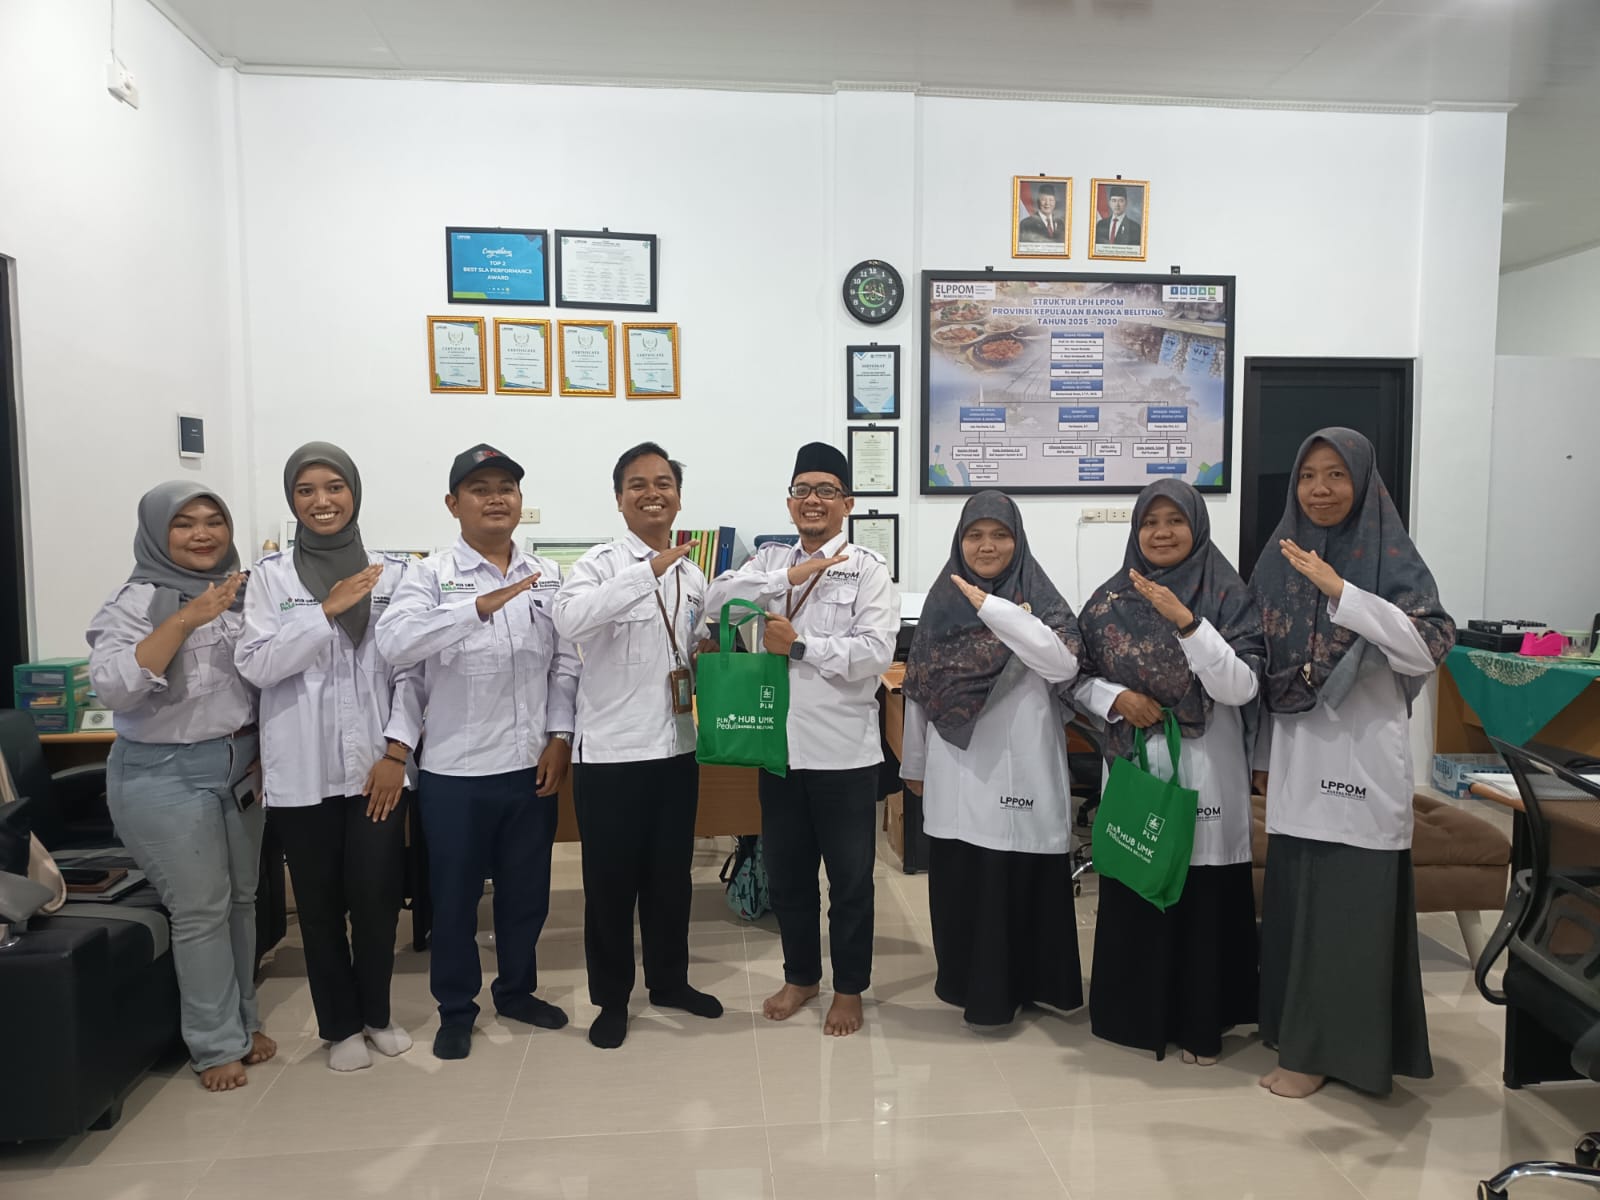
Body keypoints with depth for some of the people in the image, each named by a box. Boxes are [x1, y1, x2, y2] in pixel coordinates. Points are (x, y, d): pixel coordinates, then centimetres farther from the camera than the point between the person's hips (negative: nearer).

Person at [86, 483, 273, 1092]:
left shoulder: (243, 593, 6)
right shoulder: (138, 600, -10)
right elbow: (111, 685, -22)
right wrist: (185, 619, -27)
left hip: (240, 766, 5)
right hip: (165, 774, -5)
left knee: (241, 900, 12)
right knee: (201, 910, -1)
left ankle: (244, 1021, 28)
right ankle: (217, 1045, 14)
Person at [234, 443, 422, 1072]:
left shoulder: (393, 572, 1)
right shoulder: (271, 574, 0)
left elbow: (411, 668, 0)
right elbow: (254, 665, -8)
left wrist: (397, 750, -7)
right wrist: (329, 610, -16)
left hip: (376, 763, 0)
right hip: (301, 770, 0)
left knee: (377, 896, 6)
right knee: (320, 903, 11)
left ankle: (376, 1013, 30)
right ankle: (340, 1025, 30)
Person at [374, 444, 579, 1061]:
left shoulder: (548, 576, 4)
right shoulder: (429, 575, -6)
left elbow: (565, 664, 6)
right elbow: (394, 643, -24)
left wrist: (559, 736, -2)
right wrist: (480, 606, -32)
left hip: (532, 764, 3)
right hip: (456, 768, -3)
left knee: (526, 890, 16)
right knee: (455, 895, 11)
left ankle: (516, 989, 37)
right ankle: (456, 1008, 30)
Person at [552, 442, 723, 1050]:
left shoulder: (691, 573, 9)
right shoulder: (601, 563, -10)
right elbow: (569, 620, -33)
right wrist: (650, 569, -36)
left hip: (677, 748, 5)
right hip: (611, 751, -5)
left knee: (671, 876, 17)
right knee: (611, 882, 8)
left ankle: (669, 981, 36)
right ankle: (612, 997, 26)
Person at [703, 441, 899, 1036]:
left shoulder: (868, 569, -6)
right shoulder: (770, 560, 8)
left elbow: (877, 652, -16)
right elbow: (716, 600, -8)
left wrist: (800, 645, -19)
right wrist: (791, 576, -15)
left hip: (844, 751, -4)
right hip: (779, 746, 4)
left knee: (850, 878, 10)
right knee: (786, 874, 17)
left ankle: (849, 988, 28)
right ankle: (800, 974, 37)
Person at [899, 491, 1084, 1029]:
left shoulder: (1039, 598, -3)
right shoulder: (942, 601, 8)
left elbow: (1064, 664, -22)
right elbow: (919, 688, 13)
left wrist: (991, 607, -23)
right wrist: (913, 763, 15)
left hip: (1020, 769, -3)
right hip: (958, 770, 4)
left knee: (1020, 879, 1)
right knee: (958, 880, 9)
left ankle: (1020, 982, 18)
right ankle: (969, 979, 27)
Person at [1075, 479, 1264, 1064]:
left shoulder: (1228, 597, -2)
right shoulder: (1110, 599, 4)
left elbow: (1241, 687, -13)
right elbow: (1079, 679, 10)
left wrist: (1184, 620, -23)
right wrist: (1116, 698, -11)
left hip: (1205, 770, -2)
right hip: (1130, 764, 2)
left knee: (1203, 900, 3)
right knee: (1130, 897, 8)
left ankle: (1200, 1023, 22)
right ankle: (1133, 1012, 26)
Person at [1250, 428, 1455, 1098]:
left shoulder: (1393, 560, -5)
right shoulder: (1281, 559, 8)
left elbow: (1430, 647, -19)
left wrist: (1338, 590, -27)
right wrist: (1263, 758, 15)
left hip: (1362, 754, -4)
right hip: (1298, 754, 5)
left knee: (1346, 904, 0)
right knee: (1294, 897, 11)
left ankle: (1320, 1048, 13)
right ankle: (1297, 1028, 28)